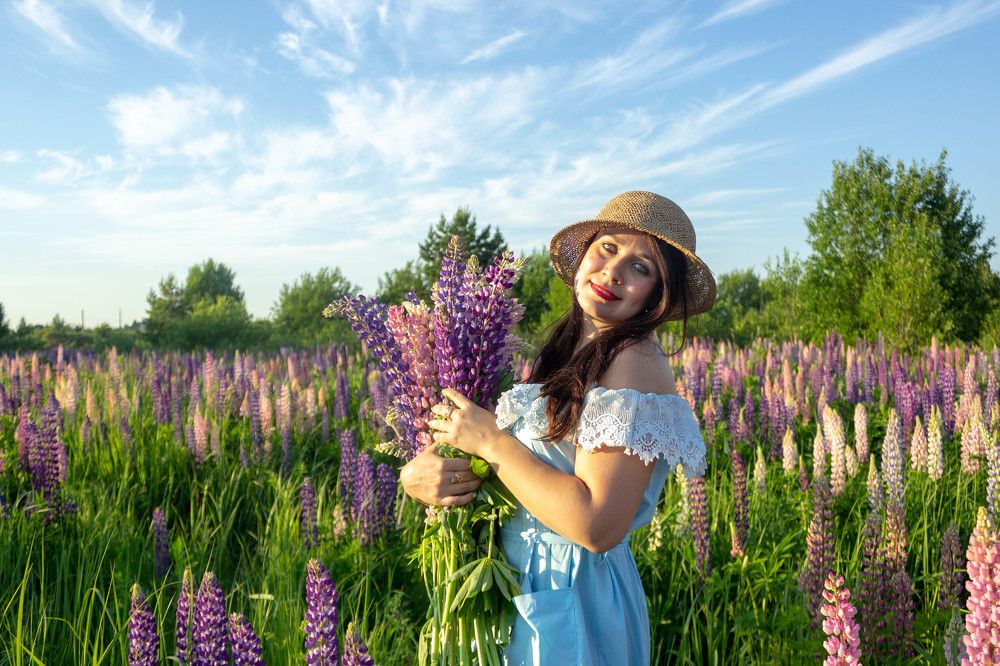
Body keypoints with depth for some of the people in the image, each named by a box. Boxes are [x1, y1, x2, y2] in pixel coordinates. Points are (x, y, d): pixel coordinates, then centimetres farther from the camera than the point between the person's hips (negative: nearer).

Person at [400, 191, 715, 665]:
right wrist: (418, 474, -16)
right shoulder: (557, 357, 3)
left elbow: (597, 526, -27)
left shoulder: (637, 364, -19)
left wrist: (490, 441, -18)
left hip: (574, 597, -7)